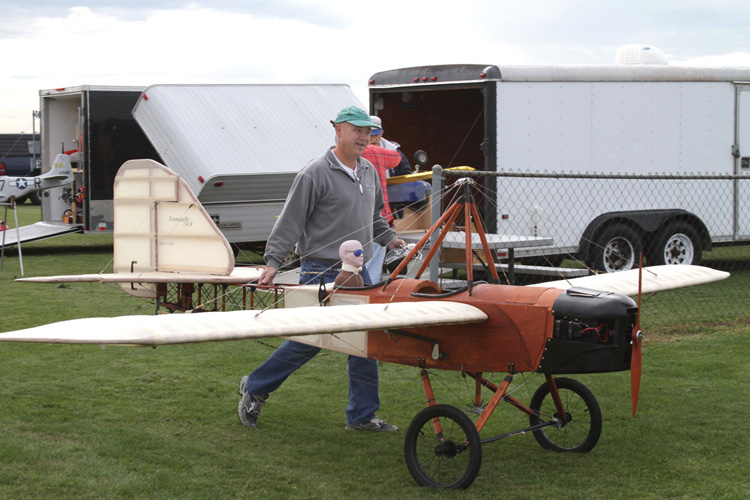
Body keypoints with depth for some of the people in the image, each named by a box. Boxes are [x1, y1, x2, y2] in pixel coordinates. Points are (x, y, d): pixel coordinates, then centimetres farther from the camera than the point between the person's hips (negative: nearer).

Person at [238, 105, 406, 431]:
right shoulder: (315, 174, -11)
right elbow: (289, 222, -13)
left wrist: (388, 238, 17)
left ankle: (362, 415, 12)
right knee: (308, 340, -4)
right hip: (322, 273, -7)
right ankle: (254, 389, 16)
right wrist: (272, 262, -18)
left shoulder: (369, 173, 14)